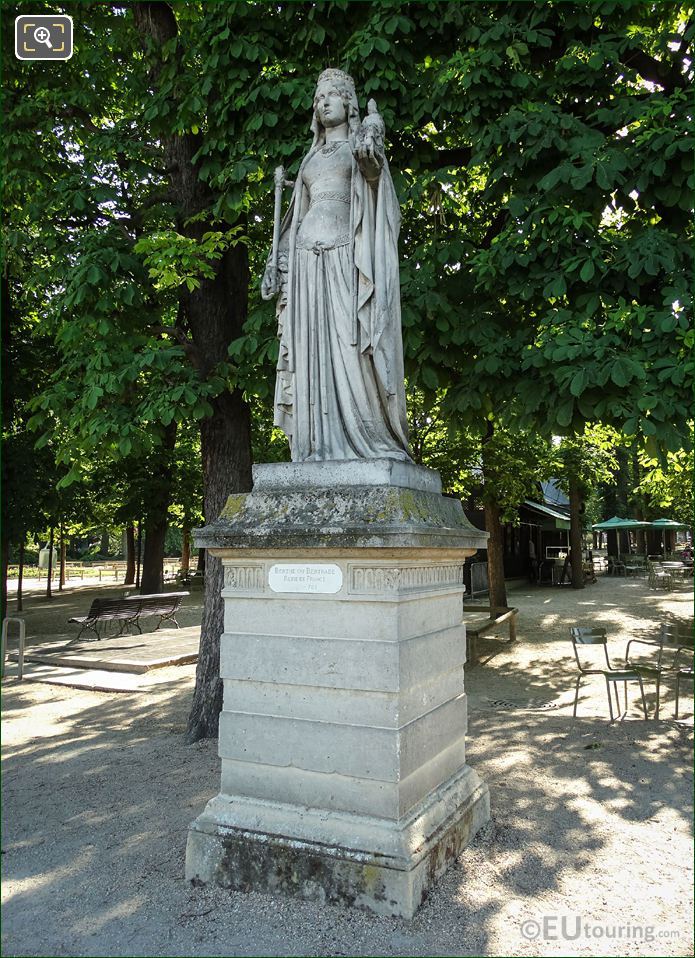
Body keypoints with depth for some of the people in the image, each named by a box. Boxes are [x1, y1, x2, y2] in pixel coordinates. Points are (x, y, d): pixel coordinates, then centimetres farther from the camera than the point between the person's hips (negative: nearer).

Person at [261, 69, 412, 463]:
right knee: (312, 350, -6)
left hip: (343, 254, -4)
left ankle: (366, 441, -15)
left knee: (348, 344, -15)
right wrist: (279, 260, 13)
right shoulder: (312, 157, 27)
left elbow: (374, 172, -10)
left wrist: (371, 146, -30)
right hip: (307, 256, 5)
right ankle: (321, 446, -8)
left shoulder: (358, 146, 14)